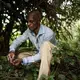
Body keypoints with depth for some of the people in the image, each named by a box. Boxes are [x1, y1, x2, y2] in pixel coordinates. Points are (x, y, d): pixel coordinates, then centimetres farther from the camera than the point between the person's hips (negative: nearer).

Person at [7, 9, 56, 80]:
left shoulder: (48, 33, -32)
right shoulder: (29, 31, -13)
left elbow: (41, 55, -30)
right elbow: (18, 40, -3)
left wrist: (23, 60, -37)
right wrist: (12, 50, -26)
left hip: (52, 55, -6)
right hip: (40, 54, 7)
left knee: (46, 44, -36)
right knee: (21, 55, -7)